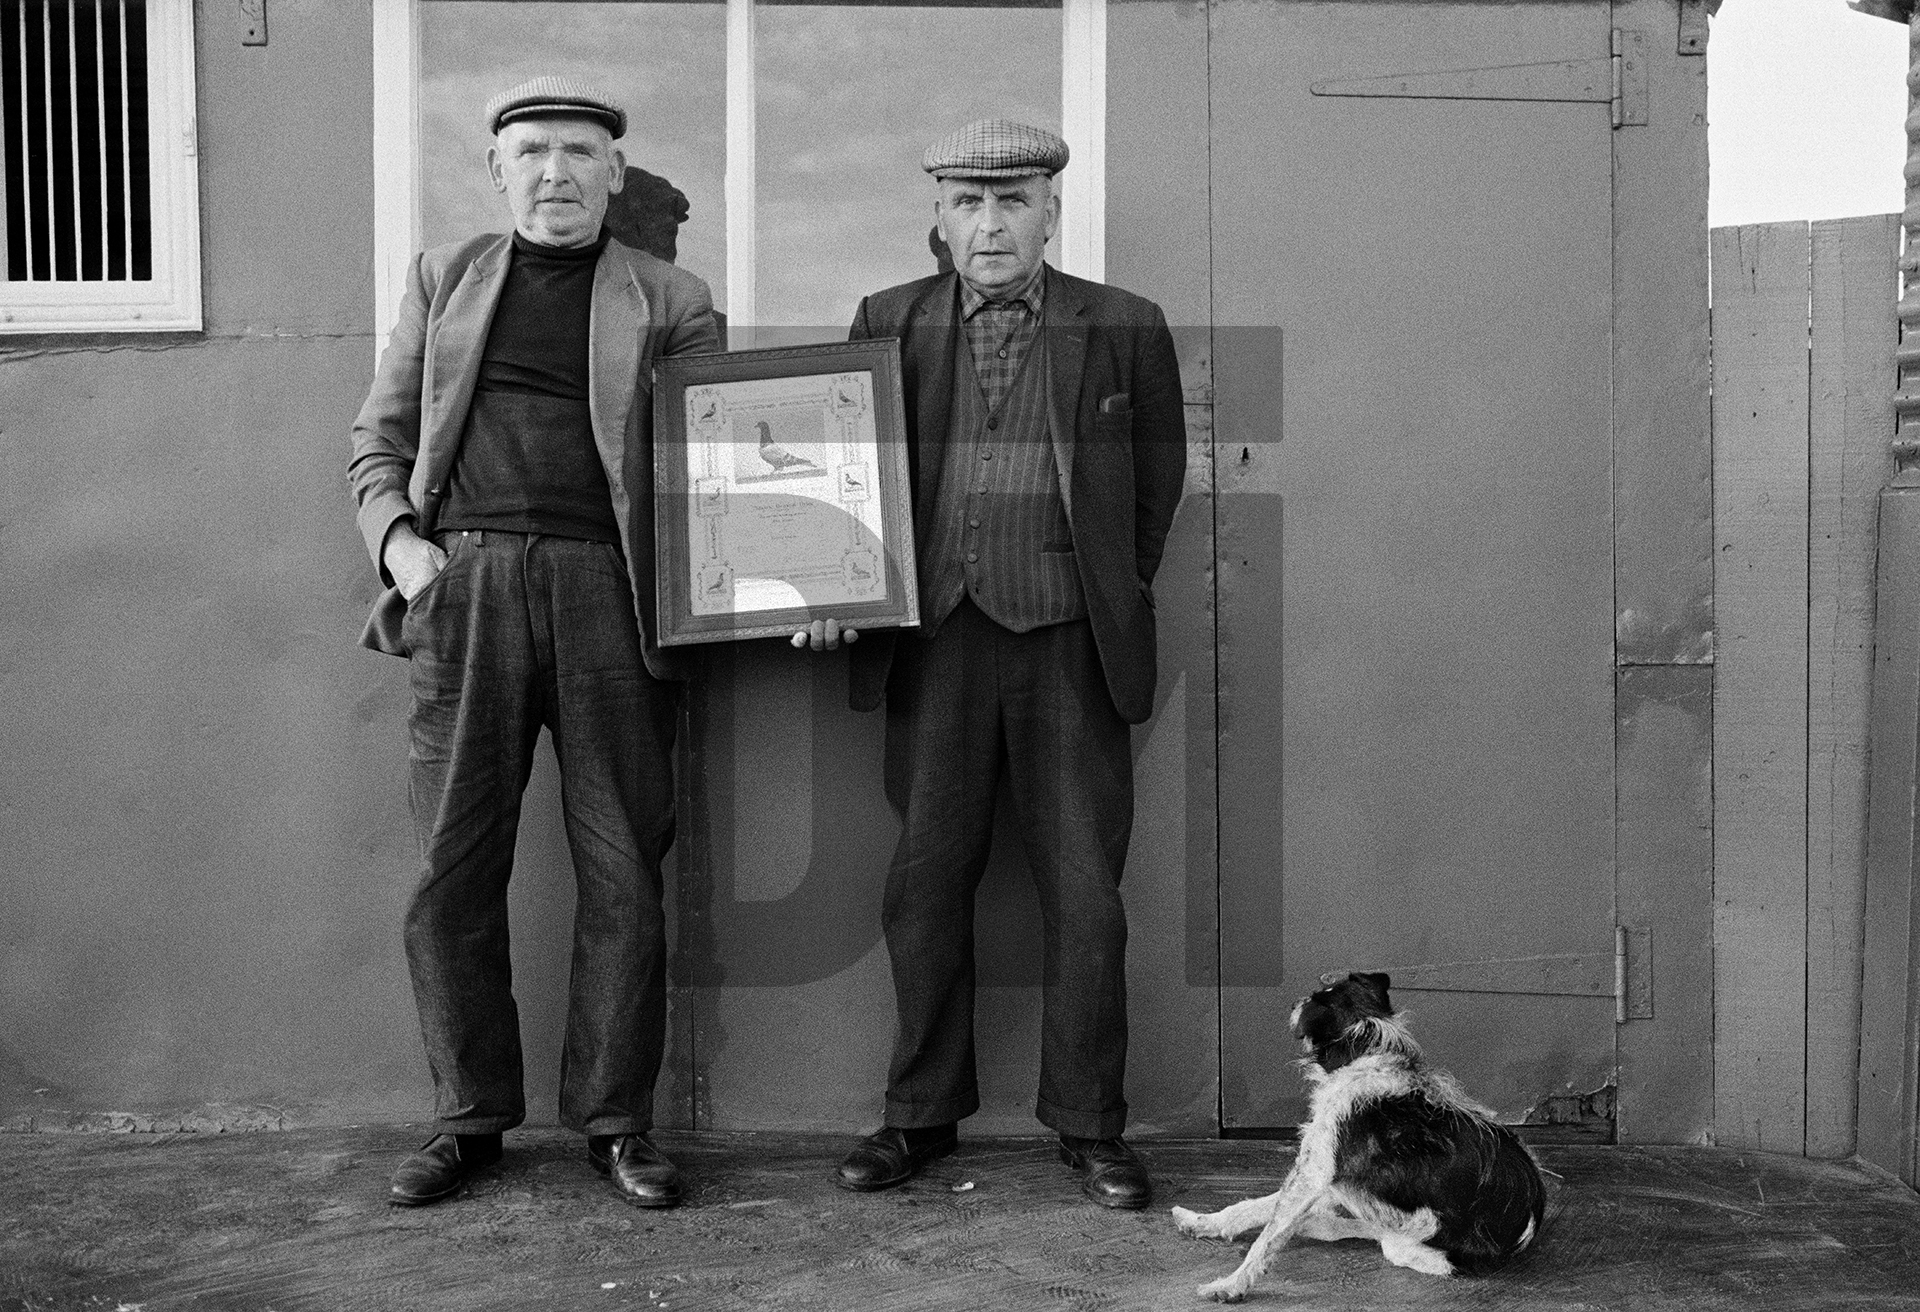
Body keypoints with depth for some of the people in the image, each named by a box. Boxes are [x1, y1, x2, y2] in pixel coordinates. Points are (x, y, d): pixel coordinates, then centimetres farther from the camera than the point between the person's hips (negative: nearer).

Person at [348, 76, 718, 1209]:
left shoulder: (669, 302, 10)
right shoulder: (444, 278, 16)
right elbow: (380, 434, 17)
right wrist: (397, 538, -1)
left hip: (608, 592, -1)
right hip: (466, 586, 2)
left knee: (624, 871, 1)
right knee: (455, 868, 3)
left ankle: (617, 1121, 13)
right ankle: (469, 1118, 17)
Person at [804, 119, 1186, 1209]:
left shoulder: (1126, 330, 7)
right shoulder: (890, 323, 10)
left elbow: (1159, 482, 12)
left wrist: (1112, 600, 9)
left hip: (1069, 641, -1)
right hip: (936, 638, 1)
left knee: (1084, 893, 2)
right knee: (928, 884, 6)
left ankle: (1090, 1125, 14)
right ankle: (923, 1115, 18)